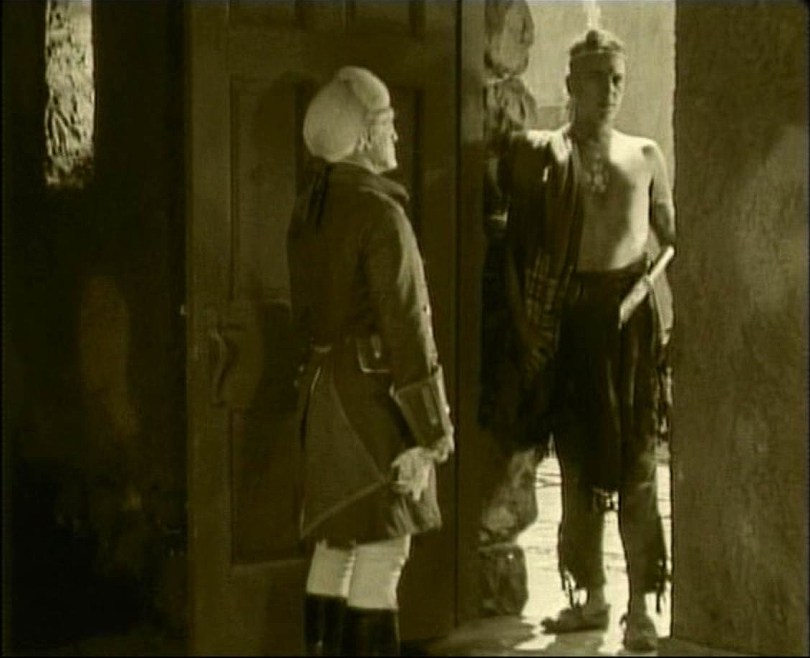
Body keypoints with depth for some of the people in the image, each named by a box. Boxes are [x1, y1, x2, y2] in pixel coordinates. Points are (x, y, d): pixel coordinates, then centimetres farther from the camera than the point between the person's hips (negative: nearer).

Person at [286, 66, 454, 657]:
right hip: (376, 391, -9)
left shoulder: (308, 210, 9)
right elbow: (406, 326, -18)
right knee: (381, 552, -3)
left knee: (334, 546, 15)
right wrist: (431, 429, -14)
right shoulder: (380, 214, -17)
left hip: (324, 386, 9)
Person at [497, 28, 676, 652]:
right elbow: (517, 247, 3)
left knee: (636, 463, -3)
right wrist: (525, 325, -7)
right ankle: (593, 595, 20)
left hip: (632, 313, 0)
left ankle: (640, 606, 1)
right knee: (578, 461, 8)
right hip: (567, 316, 0)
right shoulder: (538, 153, 4)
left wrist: (672, 309, -2)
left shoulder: (646, 156, 9)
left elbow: (672, 238, 13)